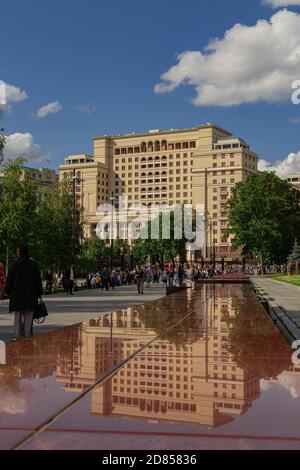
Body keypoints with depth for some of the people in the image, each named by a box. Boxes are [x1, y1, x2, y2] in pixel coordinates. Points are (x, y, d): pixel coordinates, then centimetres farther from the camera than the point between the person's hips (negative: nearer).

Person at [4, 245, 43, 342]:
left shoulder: (15, 263, -4)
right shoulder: (33, 263, 2)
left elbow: (9, 278, -3)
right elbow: (38, 278, 4)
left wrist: (7, 291, 5)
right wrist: (39, 292, 9)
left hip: (17, 292, -1)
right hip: (31, 293, 1)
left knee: (18, 314, 6)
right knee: (28, 315, 6)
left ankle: (17, 335, 3)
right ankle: (28, 335, 6)